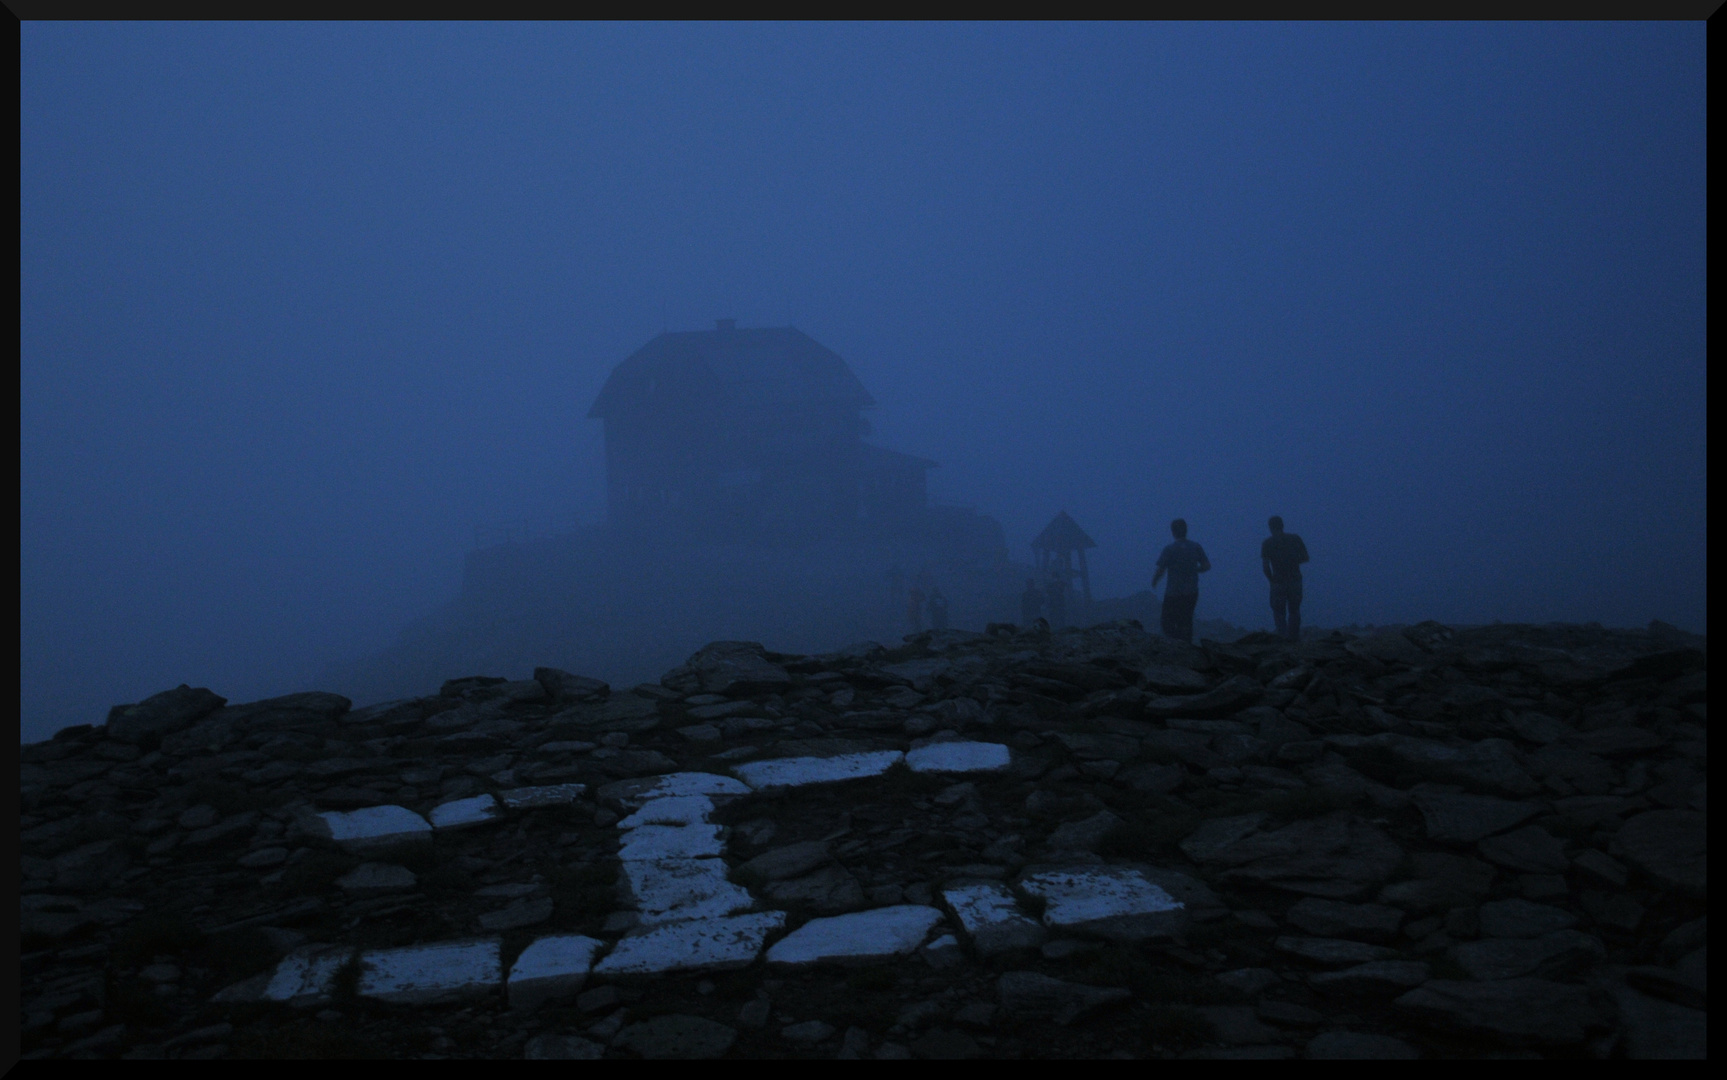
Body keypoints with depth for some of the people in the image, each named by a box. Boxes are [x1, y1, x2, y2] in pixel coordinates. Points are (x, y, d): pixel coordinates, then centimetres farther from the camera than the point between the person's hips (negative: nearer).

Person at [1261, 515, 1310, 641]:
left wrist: (1271, 579, 3)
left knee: (1279, 612, 6)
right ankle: (1295, 638, 17)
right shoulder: (1295, 538, 3)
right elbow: (1305, 557, 4)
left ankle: (1283, 638, -6)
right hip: (1295, 580, 3)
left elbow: (1265, 565, -10)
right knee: (1294, 611, 15)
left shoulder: (1268, 543, -3)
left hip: (1278, 582, -3)